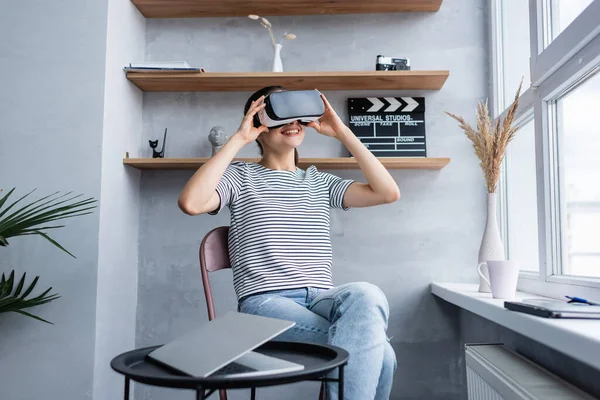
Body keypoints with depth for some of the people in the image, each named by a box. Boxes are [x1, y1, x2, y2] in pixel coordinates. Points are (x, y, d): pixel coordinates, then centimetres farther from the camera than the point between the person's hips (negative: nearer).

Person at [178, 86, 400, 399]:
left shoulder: (320, 182, 20)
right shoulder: (240, 176, 9)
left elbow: (388, 192, 9)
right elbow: (191, 203, -12)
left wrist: (342, 132, 8)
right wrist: (238, 139, -5)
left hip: (320, 300, 5)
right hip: (266, 302, -4)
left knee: (365, 296, -33)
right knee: (377, 352, -28)